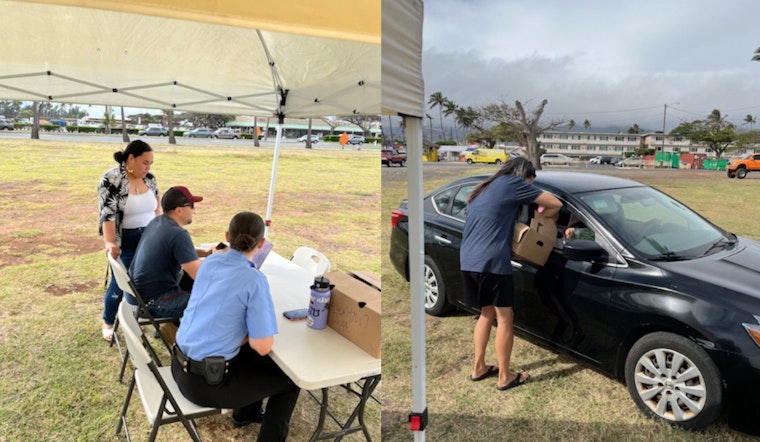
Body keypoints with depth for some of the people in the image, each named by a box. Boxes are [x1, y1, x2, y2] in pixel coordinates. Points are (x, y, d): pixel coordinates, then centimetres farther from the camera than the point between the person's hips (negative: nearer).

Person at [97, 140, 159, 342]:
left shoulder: (150, 179, 3)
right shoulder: (111, 180, -14)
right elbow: (107, 214, -21)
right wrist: (109, 243, -32)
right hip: (125, 243, -5)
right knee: (120, 283, 5)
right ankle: (108, 323, 27)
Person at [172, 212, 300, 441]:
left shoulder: (209, 262, 1)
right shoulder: (254, 280, -20)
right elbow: (263, 346, -19)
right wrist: (247, 335, -1)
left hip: (180, 366, 8)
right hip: (207, 382, -8)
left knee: (254, 354, 31)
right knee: (291, 377, 11)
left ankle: (245, 413, 50)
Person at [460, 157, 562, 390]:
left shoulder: (485, 188, 24)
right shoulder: (512, 183, 0)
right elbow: (555, 204, 0)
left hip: (468, 261, 8)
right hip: (492, 263, -8)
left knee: (487, 313, 22)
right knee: (504, 318, 5)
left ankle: (479, 368, 28)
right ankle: (504, 377, 15)